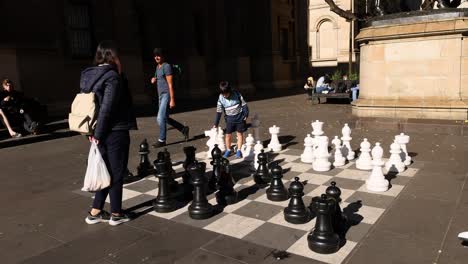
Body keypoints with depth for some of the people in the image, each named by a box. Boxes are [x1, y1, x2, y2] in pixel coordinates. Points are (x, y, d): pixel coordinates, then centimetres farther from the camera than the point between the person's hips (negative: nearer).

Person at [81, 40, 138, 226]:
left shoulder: (88, 75, 9)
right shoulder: (112, 77, -16)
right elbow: (106, 109, -21)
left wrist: (94, 131, 9)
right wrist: (98, 134, -13)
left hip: (102, 133, 8)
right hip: (115, 133, -8)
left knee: (107, 171, 18)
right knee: (116, 173, 5)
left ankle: (95, 212, 25)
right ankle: (116, 214, 17)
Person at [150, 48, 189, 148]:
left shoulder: (166, 66, -10)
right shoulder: (157, 67, 17)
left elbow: (170, 84, -15)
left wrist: (172, 100, -19)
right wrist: (154, 80, 7)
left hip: (166, 95, -10)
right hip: (161, 95, 10)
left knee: (160, 118, -12)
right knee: (165, 118, 13)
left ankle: (162, 140, -1)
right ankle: (184, 129, 26)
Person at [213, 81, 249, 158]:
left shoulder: (236, 94, -15)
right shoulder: (221, 99, -10)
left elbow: (244, 104, -5)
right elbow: (219, 112, -5)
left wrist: (246, 114, -5)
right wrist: (216, 123, -4)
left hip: (240, 117, -1)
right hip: (229, 119, 1)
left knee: (240, 134, 5)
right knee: (228, 135, 3)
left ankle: (239, 150, 17)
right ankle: (228, 150, 22)